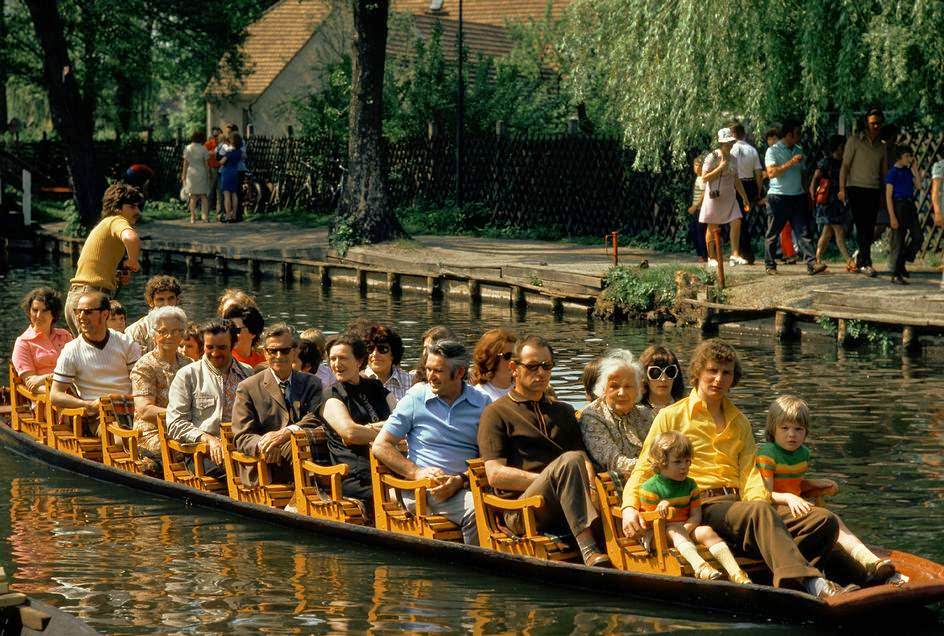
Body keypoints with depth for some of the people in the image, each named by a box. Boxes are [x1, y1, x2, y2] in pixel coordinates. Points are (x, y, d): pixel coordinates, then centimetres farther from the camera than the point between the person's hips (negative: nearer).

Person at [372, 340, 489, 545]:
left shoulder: (482, 404, 12)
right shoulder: (415, 399, 11)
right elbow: (380, 446, 8)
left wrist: (461, 480, -12)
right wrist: (417, 472, -5)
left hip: (465, 487, 2)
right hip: (420, 489, -2)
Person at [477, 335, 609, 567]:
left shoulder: (564, 412, 30)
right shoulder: (497, 413, 11)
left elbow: (585, 461, 18)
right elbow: (495, 474, -2)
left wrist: (588, 483, -6)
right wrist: (550, 479, -8)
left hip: (565, 512, 5)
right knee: (570, 461, -32)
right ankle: (589, 551, -47)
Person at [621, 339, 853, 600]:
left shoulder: (740, 423, 27)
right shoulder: (671, 417, 13)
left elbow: (750, 473, 14)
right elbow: (643, 471, 9)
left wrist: (758, 499, -9)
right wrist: (629, 508, -11)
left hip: (738, 504, 6)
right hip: (701, 507, -6)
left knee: (825, 521, -18)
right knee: (760, 512, -39)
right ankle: (814, 585, -57)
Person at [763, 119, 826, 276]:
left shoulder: (798, 150, 15)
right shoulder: (773, 151, -5)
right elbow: (771, 172, -19)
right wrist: (790, 163, -23)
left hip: (797, 197, 5)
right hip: (778, 197, -5)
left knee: (803, 232, -5)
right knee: (773, 234, 3)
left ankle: (812, 263, -13)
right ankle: (770, 265, 15)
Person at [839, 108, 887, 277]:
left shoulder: (882, 146, 14)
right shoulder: (855, 141, 0)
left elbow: (884, 171, 19)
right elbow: (845, 166, -2)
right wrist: (842, 189, -9)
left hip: (874, 191, 5)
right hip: (856, 188, -5)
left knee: (870, 228, 4)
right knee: (862, 226, -12)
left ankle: (861, 257, 19)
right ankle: (865, 262, -16)